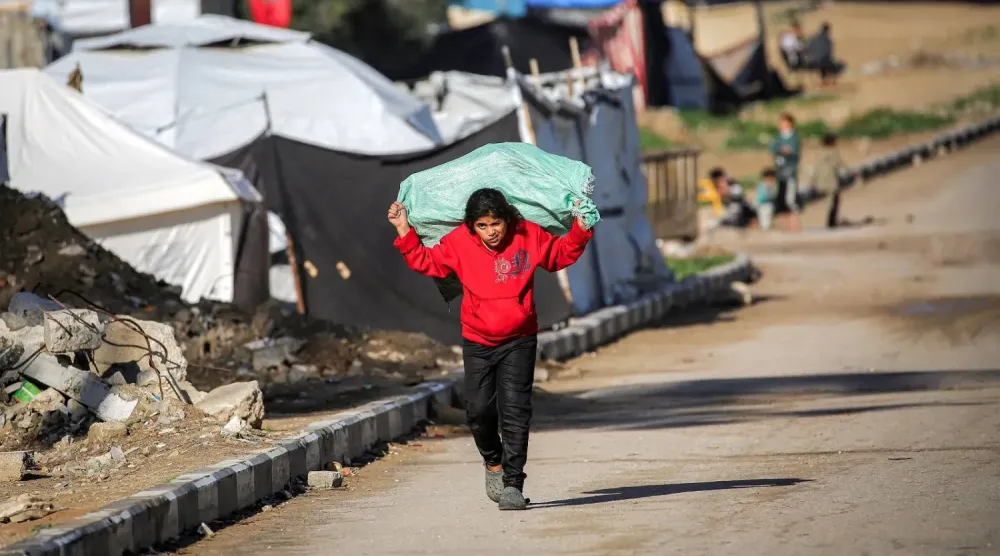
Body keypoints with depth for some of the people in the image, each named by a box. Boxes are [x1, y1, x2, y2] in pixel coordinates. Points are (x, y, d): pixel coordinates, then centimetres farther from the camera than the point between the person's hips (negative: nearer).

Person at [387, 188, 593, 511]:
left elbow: (562, 254, 10)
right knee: (479, 409, -3)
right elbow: (425, 262, 4)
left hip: (519, 341, -1)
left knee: (515, 409, -10)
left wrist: (581, 229, -4)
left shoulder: (529, 236, -7)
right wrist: (404, 232, -5)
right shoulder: (458, 243, -7)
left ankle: (512, 484, -9)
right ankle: (494, 462, 28)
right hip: (477, 342, 1)